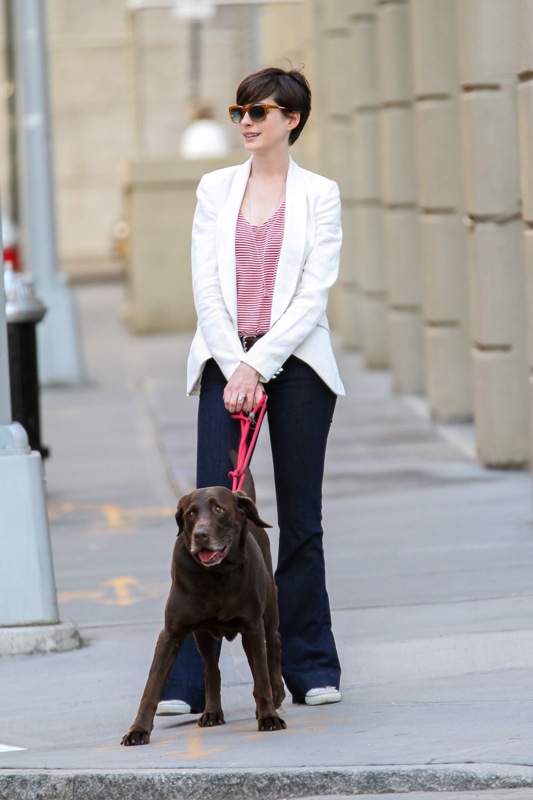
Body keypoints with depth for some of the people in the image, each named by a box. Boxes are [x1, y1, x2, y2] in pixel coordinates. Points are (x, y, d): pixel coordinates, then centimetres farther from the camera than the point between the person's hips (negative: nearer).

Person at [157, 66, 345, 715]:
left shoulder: (319, 195, 3)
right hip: (225, 363, 1)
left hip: (296, 363, -1)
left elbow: (313, 296, -5)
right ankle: (186, 680, -9)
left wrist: (258, 366, -13)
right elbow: (205, 287, 3)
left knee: (300, 519, 3)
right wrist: (234, 369, -8)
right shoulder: (216, 189, 10)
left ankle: (310, 668, 13)